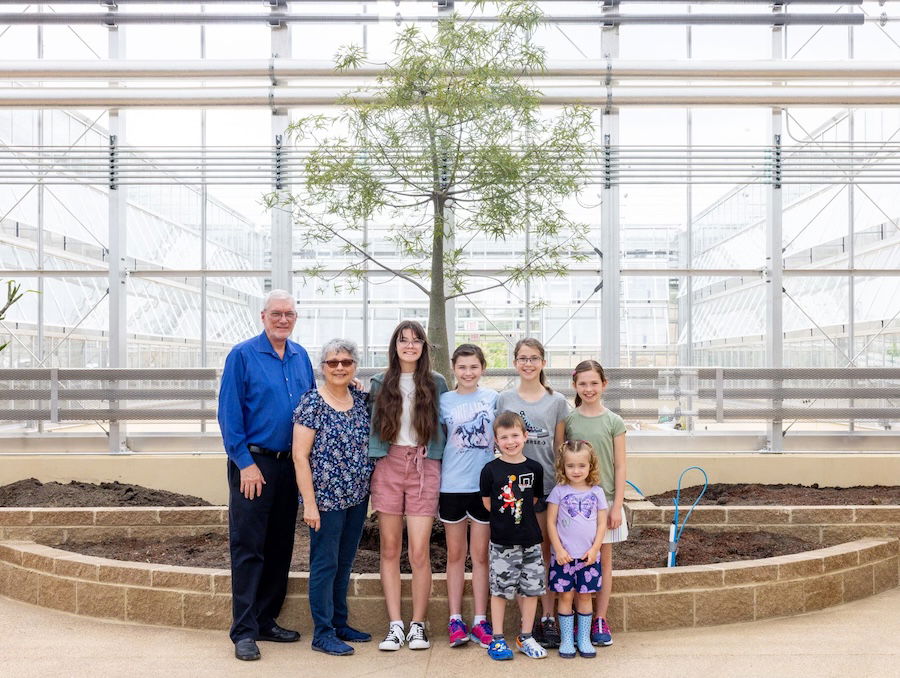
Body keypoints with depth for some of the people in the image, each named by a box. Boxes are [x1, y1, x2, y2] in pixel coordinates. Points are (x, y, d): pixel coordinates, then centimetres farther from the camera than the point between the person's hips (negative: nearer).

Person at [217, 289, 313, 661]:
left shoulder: (301, 357, 9)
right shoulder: (242, 355, -7)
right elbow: (229, 413, -10)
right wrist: (245, 463, -14)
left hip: (289, 464, 6)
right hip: (253, 464, -6)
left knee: (280, 547, 11)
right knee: (248, 549, -2)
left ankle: (266, 621, 23)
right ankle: (244, 631, 5)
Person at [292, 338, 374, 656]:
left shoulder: (361, 397, 6)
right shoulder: (312, 401, -11)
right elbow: (300, 455, -13)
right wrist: (309, 503, -16)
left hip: (357, 497, 6)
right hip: (326, 498, -6)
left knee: (345, 563, 15)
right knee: (325, 564, 3)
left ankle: (340, 623, 28)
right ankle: (323, 634, 12)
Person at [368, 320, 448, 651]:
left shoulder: (437, 384, 8)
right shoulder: (380, 384, 9)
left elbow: (444, 426, 11)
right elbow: (370, 423, 15)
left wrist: (441, 464, 3)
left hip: (424, 467, -1)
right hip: (388, 466, 2)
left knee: (419, 552, -6)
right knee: (389, 549, 4)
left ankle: (418, 625, 8)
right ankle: (395, 625, 11)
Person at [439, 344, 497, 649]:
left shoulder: (492, 397, 3)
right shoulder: (444, 401, 2)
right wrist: (437, 476, -1)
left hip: (485, 484, 0)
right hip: (452, 484, 0)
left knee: (480, 554, 7)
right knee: (455, 554, 8)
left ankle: (480, 621, 13)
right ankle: (455, 620, 15)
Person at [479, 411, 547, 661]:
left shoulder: (534, 468, 0)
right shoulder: (491, 470, -6)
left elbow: (535, 499, 12)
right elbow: (487, 503, 1)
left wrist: (520, 515, 7)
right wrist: (506, 518, 3)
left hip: (530, 540, 3)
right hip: (502, 541, -2)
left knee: (531, 589, 8)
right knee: (500, 590, 5)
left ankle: (525, 637, 23)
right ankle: (497, 639, 16)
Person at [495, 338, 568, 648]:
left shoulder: (557, 401, 4)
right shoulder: (504, 399, 3)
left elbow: (560, 448, 7)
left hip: (546, 485, 0)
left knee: (546, 553, 6)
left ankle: (548, 619, 15)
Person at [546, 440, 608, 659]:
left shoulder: (596, 492, 3)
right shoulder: (559, 491, -2)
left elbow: (602, 524, 4)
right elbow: (551, 522, -3)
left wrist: (594, 548, -6)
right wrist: (559, 549, -9)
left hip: (588, 556, 2)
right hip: (563, 556, -1)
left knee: (585, 596, 8)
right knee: (565, 596, 3)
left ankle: (584, 640, 18)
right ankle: (566, 640, 13)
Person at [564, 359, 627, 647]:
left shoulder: (614, 422, -1)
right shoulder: (568, 421, 0)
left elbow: (620, 467, -1)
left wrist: (617, 506, -6)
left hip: (605, 499, 0)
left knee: (604, 558, 8)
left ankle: (600, 619, 18)